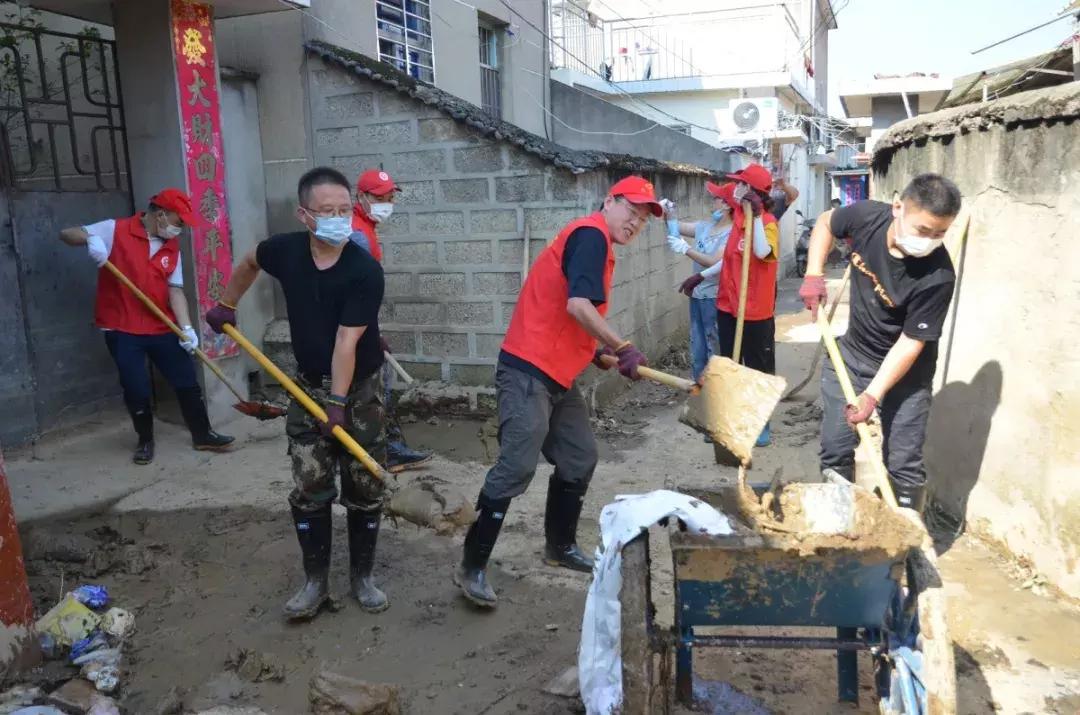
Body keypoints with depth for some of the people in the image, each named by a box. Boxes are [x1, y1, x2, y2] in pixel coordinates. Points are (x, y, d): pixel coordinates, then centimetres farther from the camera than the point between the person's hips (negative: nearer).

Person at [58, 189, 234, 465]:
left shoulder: (172, 246, 6)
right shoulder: (116, 230, -7)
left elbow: (175, 290, 2)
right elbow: (67, 233, -7)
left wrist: (186, 327, -10)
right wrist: (90, 238, -31)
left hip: (162, 329, 4)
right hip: (122, 329, -4)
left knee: (187, 382, 5)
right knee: (137, 390, 1)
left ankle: (203, 435, 20)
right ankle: (145, 440, 23)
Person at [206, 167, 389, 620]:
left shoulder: (365, 271, -22)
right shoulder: (285, 250, -9)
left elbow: (346, 342, -25)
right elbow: (249, 262, 17)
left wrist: (338, 404, -25)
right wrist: (227, 305, 22)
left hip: (359, 390, -3)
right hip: (309, 386, 3)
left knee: (364, 489, 4)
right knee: (308, 488, 2)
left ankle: (362, 577, 22)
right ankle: (316, 581, 17)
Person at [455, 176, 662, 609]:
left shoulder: (598, 245, 20)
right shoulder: (591, 233, -11)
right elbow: (578, 305, -24)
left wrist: (597, 352, 12)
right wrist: (623, 350, -17)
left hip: (558, 375, 11)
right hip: (528, 371, -11)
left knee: (580, 458, 15)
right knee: (516, 467, -11)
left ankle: (560, 547, 32)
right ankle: (472, 567, -1)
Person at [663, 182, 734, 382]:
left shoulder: (732, 233, -14)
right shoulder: (706, 225, 9)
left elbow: (714, 262, -23)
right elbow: (677, 227, 21)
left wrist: (685, 249, -20)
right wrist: (669, 214, 2)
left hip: (715, 297, -8)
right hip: (698, 294, 8)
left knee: (716, 348, -2)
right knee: (698, 345, 16)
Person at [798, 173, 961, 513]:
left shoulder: (938, 276, -28)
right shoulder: (867, 216, -19)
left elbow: (911, 342, -22)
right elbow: (826, 223, 5)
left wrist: (871, 396, -24)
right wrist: (814, 275, -6)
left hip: (905, 370, -4)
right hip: (852, 354, 4)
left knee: (904, 465, 0)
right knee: (835, 451, 9)